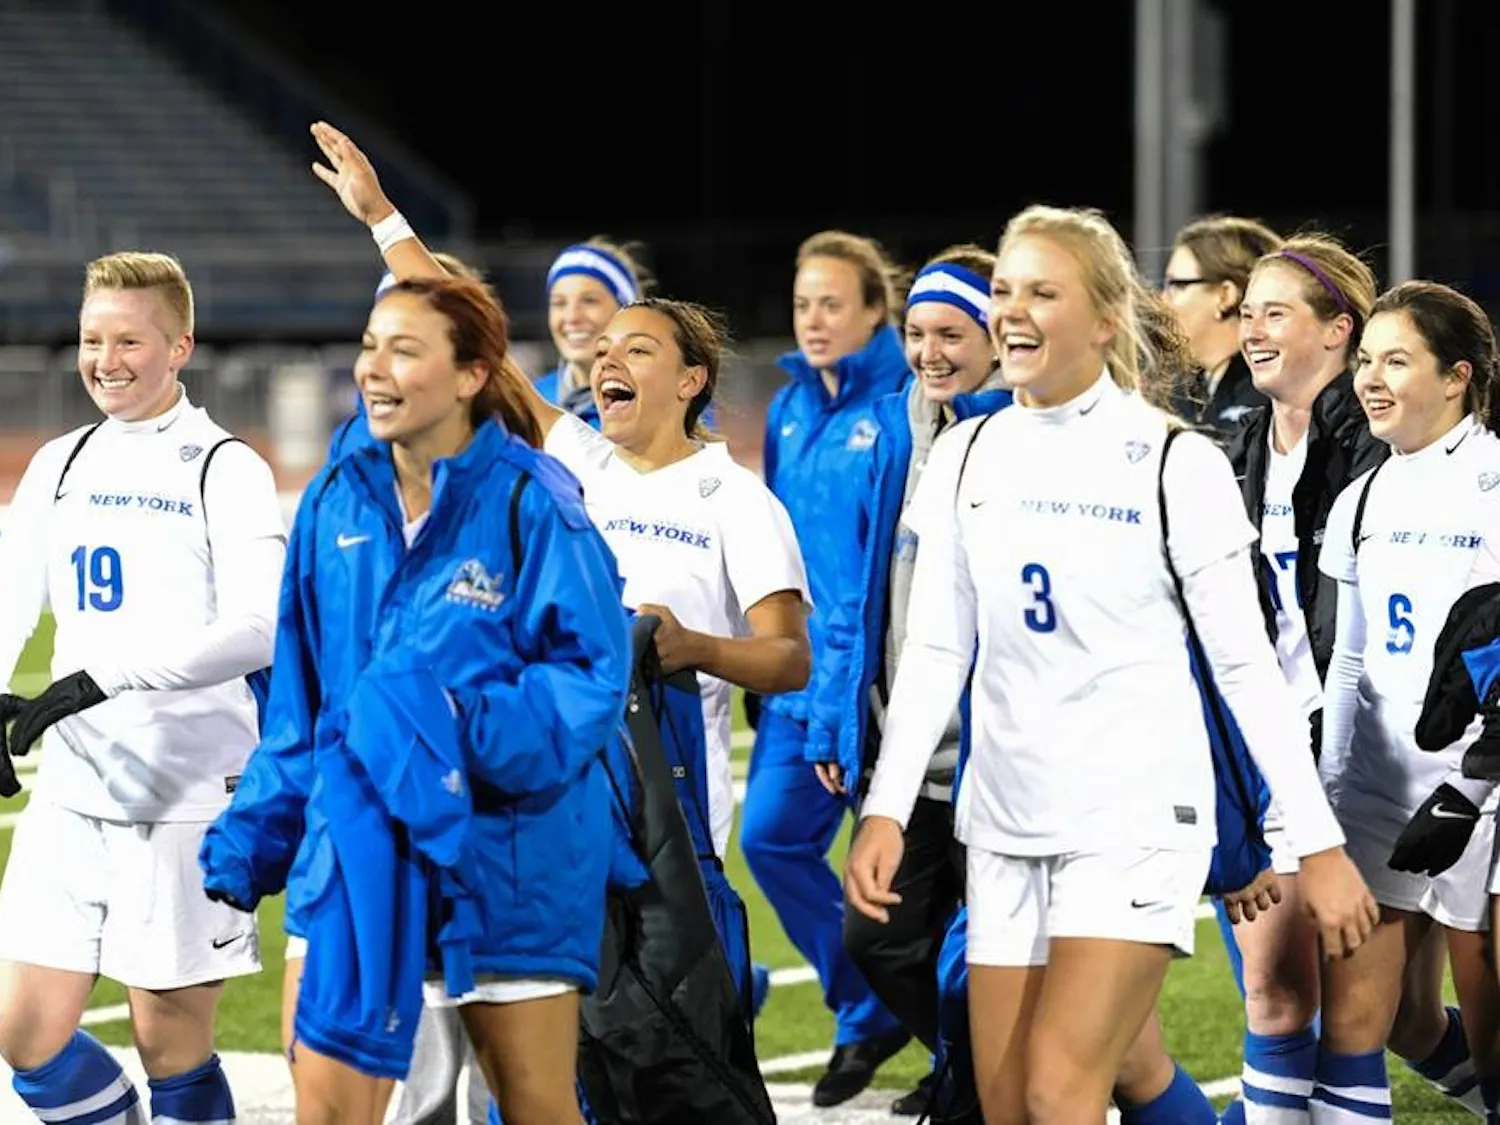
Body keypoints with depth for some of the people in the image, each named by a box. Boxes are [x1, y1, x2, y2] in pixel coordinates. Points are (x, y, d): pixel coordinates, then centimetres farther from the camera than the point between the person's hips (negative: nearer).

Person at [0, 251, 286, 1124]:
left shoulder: (225, 469, -6)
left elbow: (257, 628, -18)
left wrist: (103, 677, -25)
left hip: (189, 799, -5)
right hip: (72, 793, 5)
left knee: (171, 1040, 1)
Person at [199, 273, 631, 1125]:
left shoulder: (530, 502, -12)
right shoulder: (338, 504, 3)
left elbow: (594, 672, -14)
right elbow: (300, 700, 12)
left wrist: (474, 730, -28)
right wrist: (250, 838, 9)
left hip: (507, 857, -4)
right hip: (360, 854, 4)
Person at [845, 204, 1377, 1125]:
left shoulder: (1175, 463, -7)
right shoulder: (967, 457, 6)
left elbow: (1247, 664, -6)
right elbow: (935, 651, 8)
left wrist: (1320, 843, -8)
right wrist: (886, 810, -2)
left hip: (1137, 817, -5)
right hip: (1005, 823, 5)